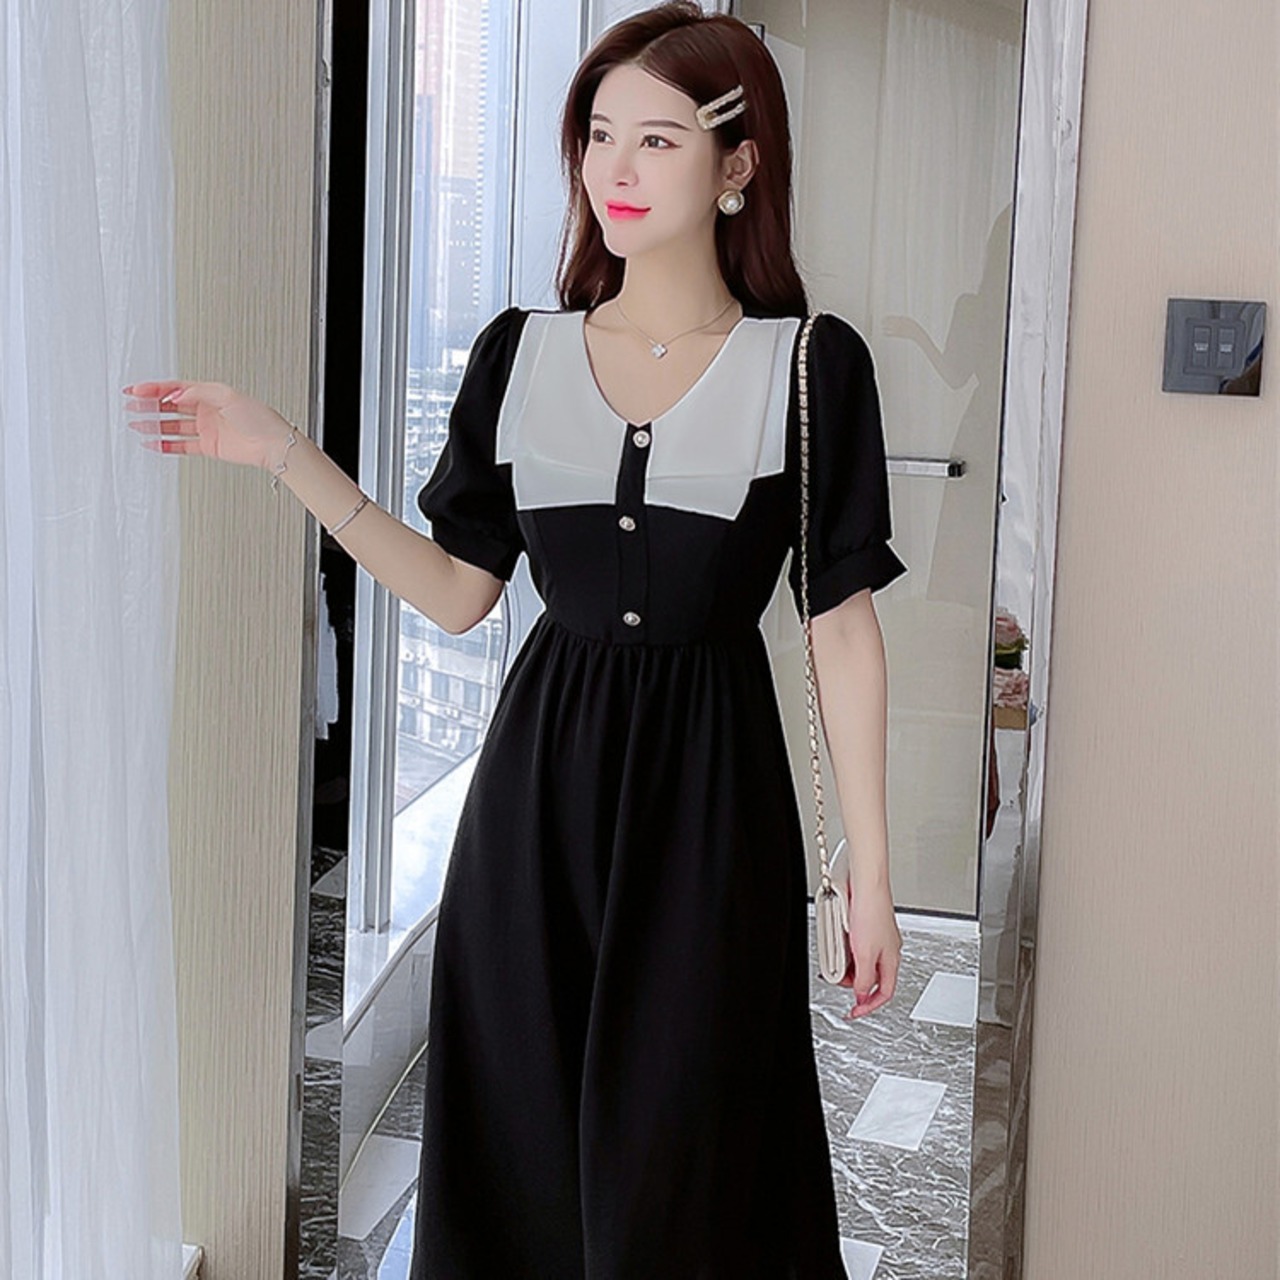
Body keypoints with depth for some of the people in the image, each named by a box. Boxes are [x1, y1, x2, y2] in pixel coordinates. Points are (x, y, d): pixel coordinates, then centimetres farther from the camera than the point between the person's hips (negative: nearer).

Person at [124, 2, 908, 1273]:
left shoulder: (810, 365, -4)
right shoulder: (519, 355, 4)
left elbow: (842, 626, -3)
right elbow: (456, 592, 6)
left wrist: (869, 874, -3)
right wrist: (286, 456, -2)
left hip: (707, 788, -3)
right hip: (538, 785, 3)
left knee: (676, 1168, 4)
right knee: (521, 1149, 10)